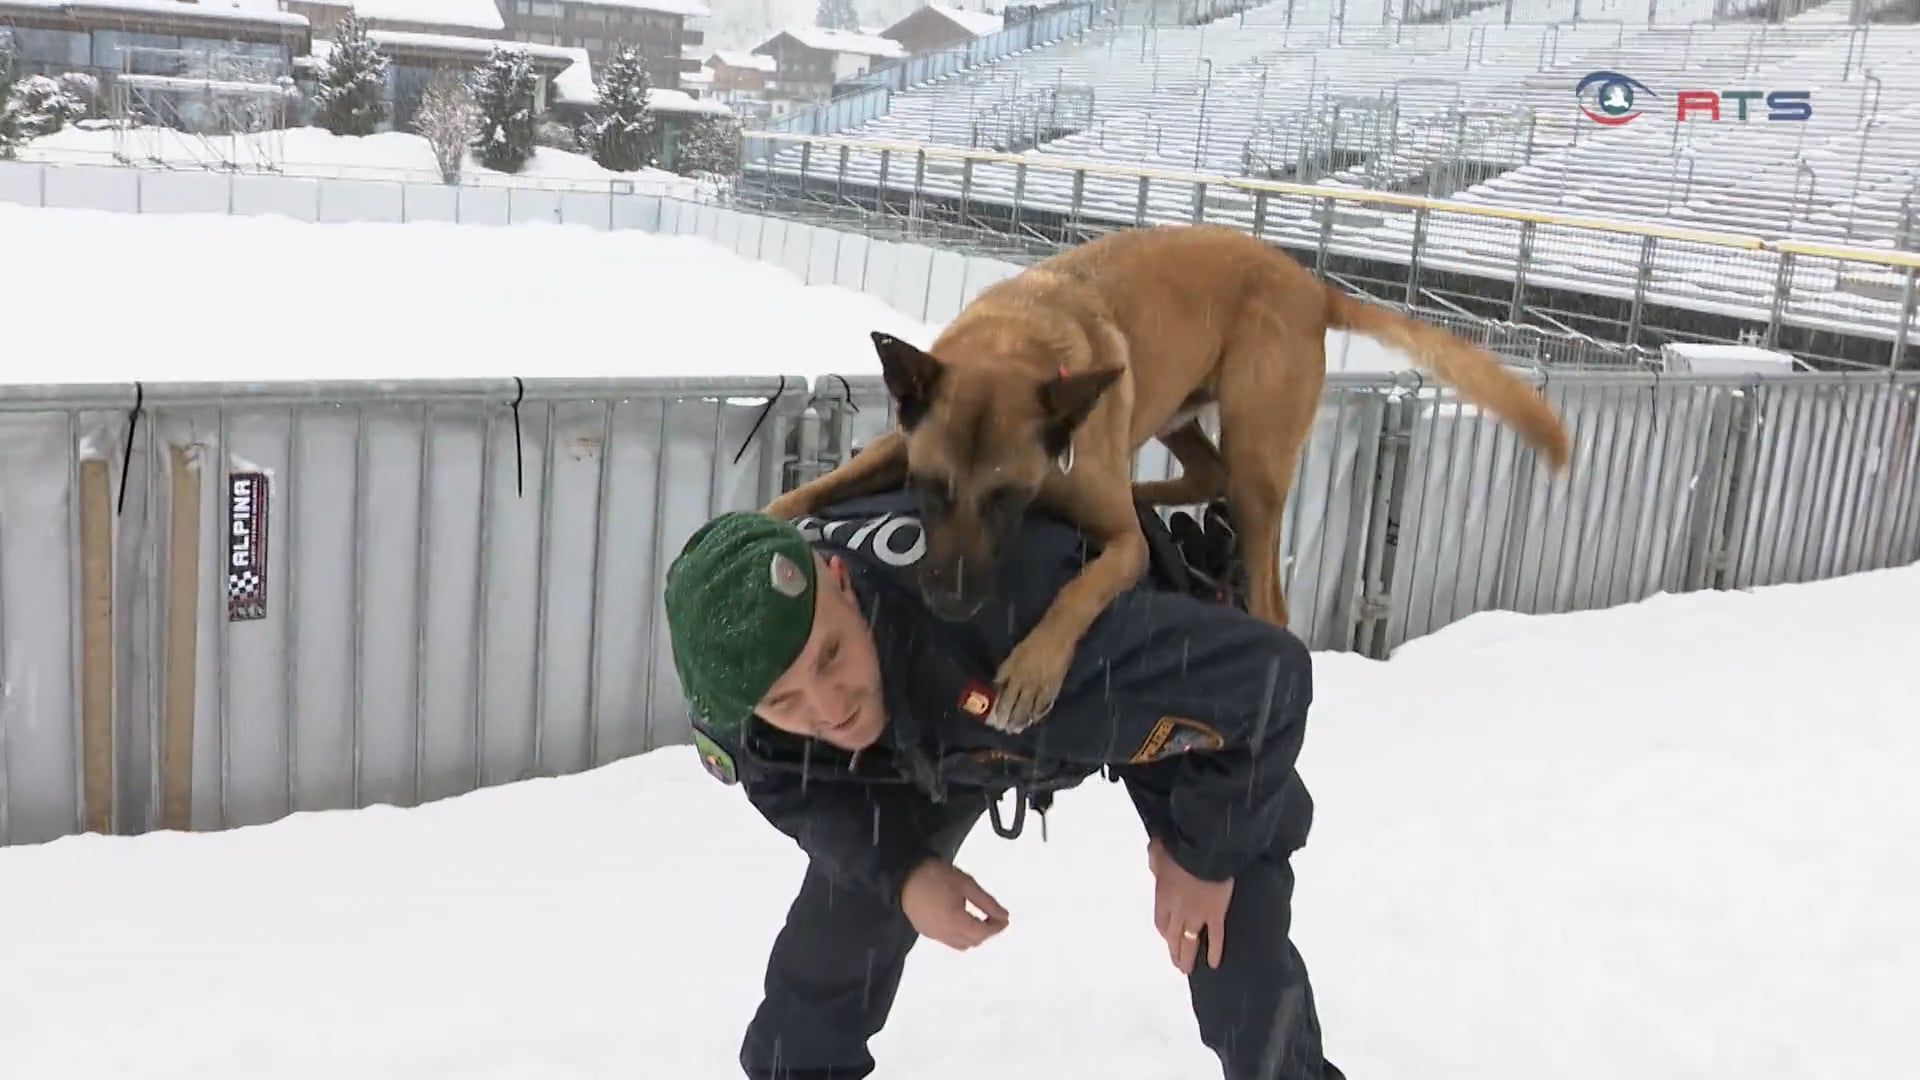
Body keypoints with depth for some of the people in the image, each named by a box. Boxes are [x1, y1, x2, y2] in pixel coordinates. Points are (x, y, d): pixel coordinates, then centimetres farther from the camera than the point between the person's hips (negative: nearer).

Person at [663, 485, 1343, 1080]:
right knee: (835, 925, 0)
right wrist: (901, 870, -22)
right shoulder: (737, 692, -32)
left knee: (1238, 953, -10)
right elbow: (792, 785, -6)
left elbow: (1268, 673, -38)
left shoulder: (1009, 627, -50)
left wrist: (1207, 850, -23)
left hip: (1145, 656, -3)